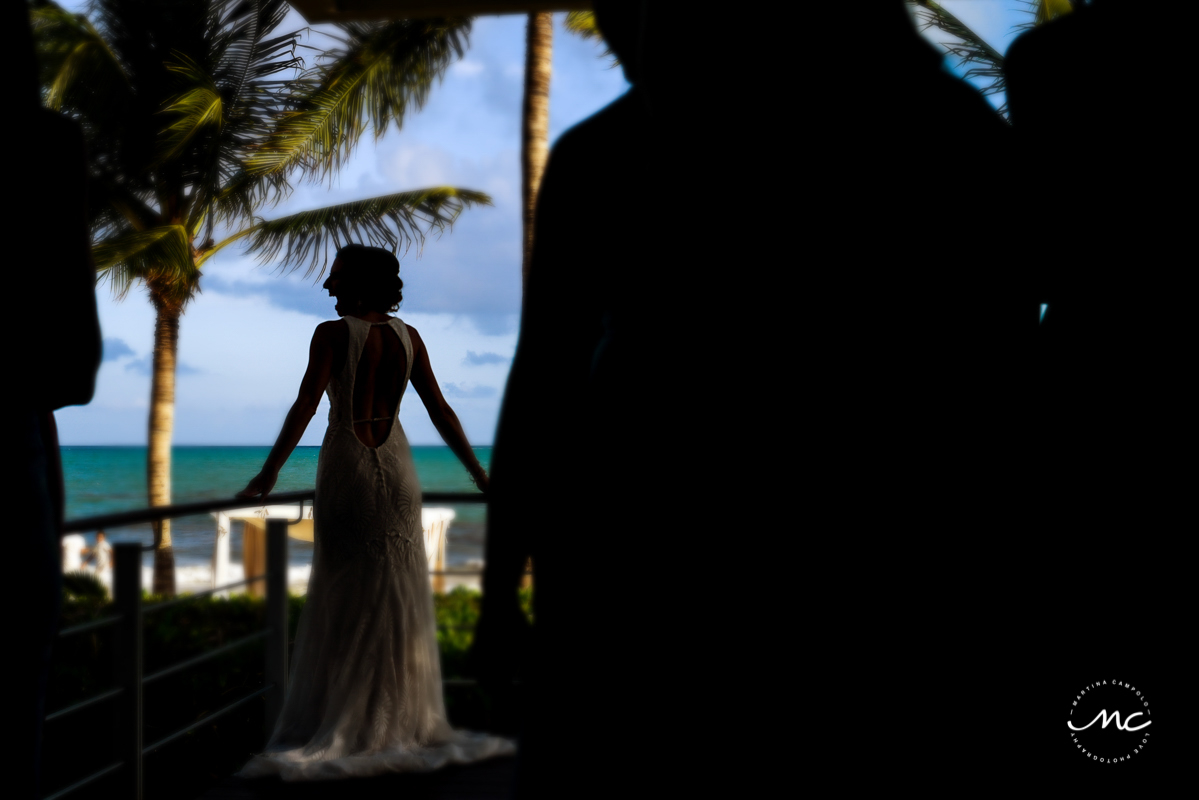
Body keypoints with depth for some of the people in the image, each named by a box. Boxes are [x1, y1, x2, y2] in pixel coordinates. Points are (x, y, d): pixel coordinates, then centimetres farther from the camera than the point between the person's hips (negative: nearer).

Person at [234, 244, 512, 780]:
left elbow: (305, 405, -15)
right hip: (395, 469, 4)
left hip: (346, 468, -4)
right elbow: (439, 411, 6)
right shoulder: (407, 336, 6)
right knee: (401, 603, 9)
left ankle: (338, 731, 5)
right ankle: (405, 726, 15)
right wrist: (478, 473, 13)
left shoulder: (333, 334, -8)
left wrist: (268, 473, -14)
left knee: (344, 603, 2)